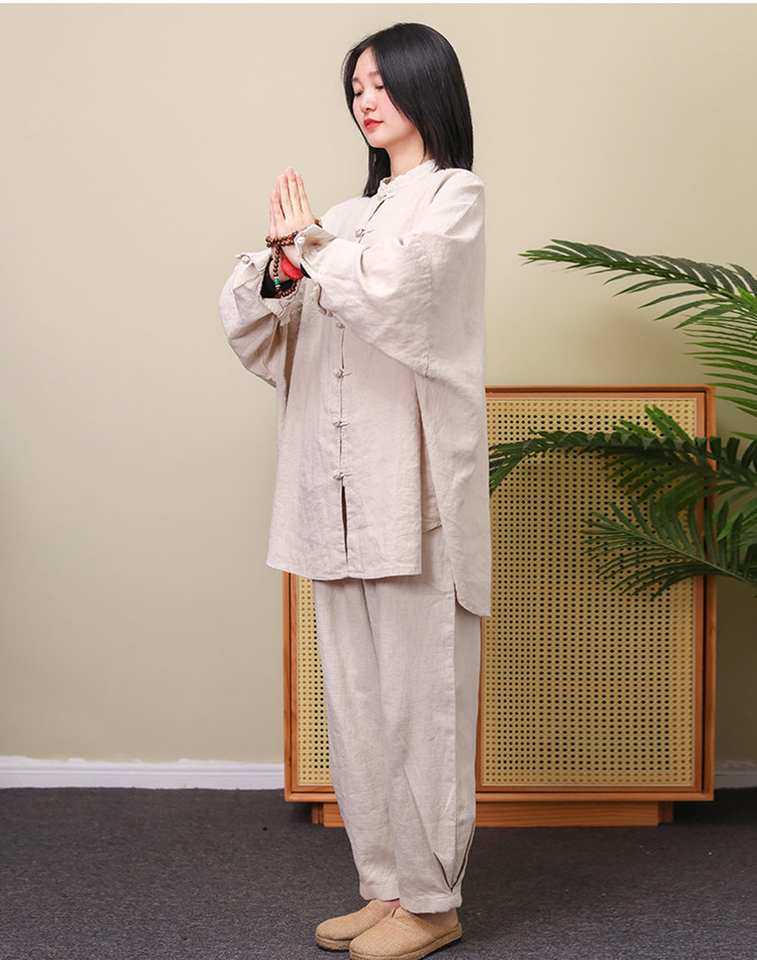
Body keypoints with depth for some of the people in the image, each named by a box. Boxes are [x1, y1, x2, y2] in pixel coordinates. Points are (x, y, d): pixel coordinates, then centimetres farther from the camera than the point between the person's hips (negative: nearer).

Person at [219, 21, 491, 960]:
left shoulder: (454, 196, 1)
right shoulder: (349, 215, 20)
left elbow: (385, 289, -20)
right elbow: (246, 330, 12)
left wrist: (311, 244, -3)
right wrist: (279, 261, -7)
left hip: (413, 488, -7)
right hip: (340, 493, 7)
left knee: (419, 698, -1)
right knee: (357, 700, 11)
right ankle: (386, 885, 23)